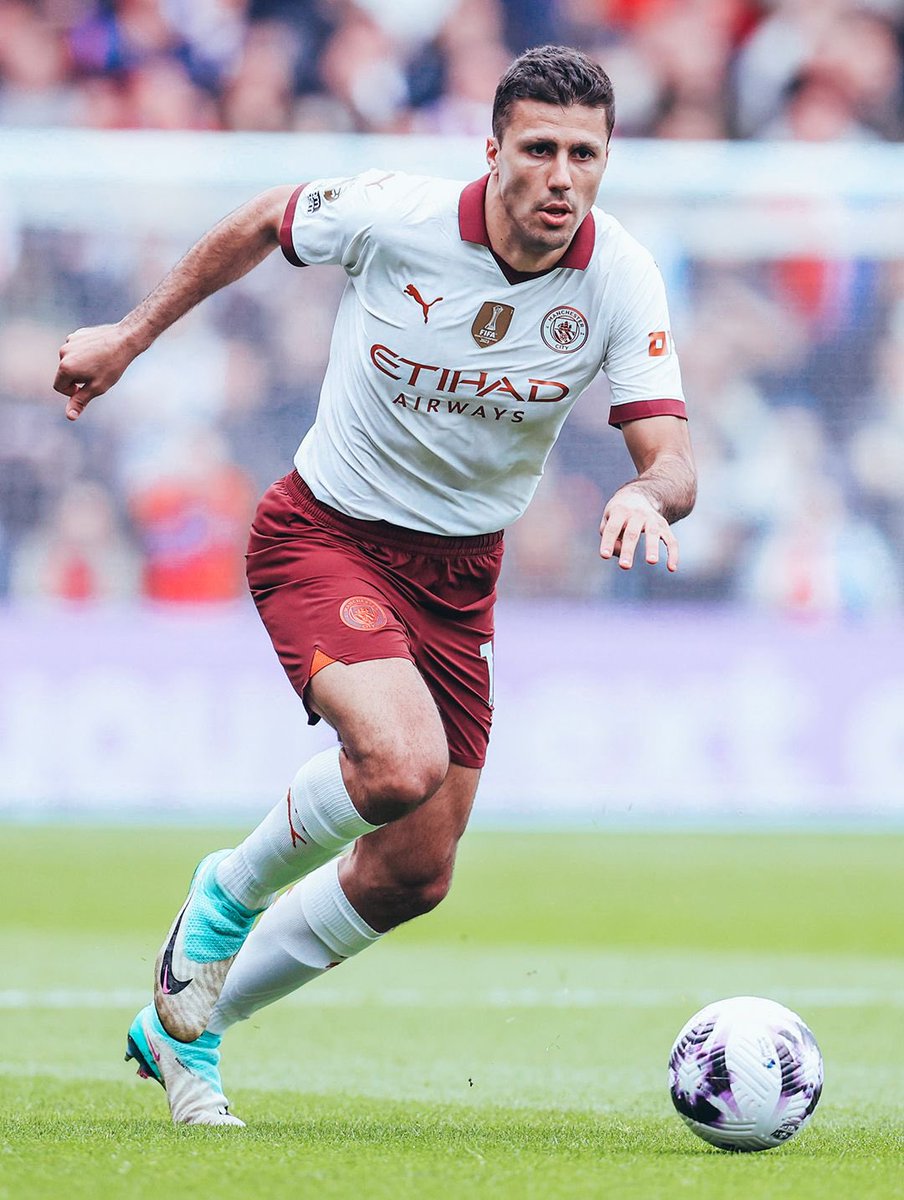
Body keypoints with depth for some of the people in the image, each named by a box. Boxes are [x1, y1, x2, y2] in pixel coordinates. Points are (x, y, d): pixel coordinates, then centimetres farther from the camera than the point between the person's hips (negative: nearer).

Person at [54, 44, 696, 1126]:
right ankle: (228, 895, 0)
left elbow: (671, 458, -19)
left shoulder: (621, 282, -15)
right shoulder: (394, 215, -20)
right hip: (323, 537, -4)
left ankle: (184, 1030, 28)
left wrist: (646, 496, -43)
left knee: (412, 876, 6)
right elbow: (263, 224, 1)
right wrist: (132, 336, 8)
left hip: (458, 577, 4)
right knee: (404, 762, -31)